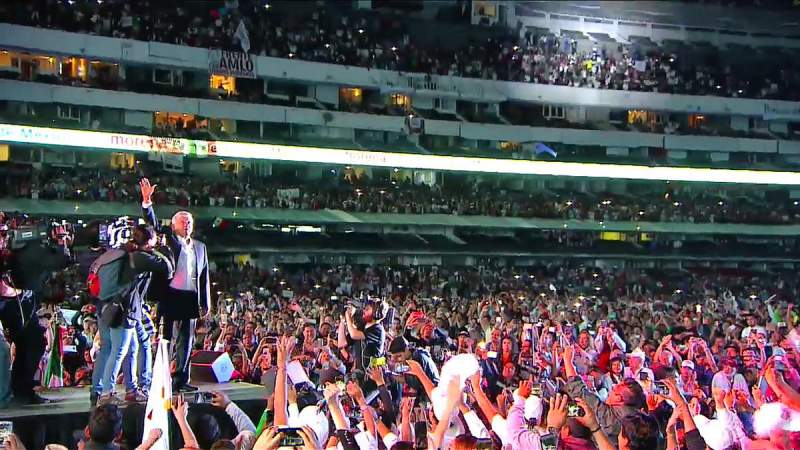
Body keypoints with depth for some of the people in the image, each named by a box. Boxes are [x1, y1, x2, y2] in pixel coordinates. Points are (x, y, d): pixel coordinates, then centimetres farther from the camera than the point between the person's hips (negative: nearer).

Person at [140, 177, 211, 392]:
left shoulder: (200, 247, 17)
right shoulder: (169, 240, 6)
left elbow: (204, 276, 16)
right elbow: (154, 224, -8)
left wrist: (206, 302, 12)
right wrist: (147, 201, -23)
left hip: (191, 298, 5)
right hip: (171, 296, -5)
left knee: (186, 341, 8)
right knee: (167, 338, -3)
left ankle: (181, 380, 15)